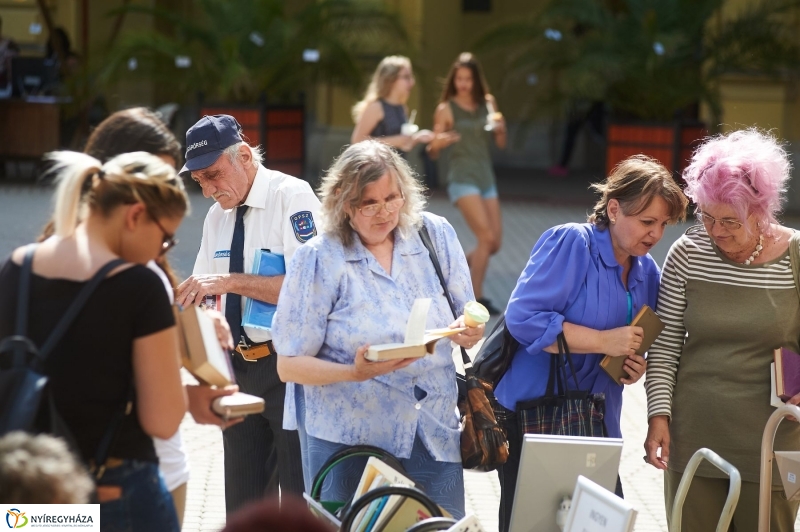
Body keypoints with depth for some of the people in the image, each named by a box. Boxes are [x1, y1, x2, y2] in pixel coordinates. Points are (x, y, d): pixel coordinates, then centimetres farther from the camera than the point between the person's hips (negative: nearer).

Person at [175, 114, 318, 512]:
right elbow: (206, 294, 18)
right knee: (243, 501, 13)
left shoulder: (291, 197, -11)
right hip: (239, 368, 7)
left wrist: (229, 281, -24)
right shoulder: (218, 215, 12)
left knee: (303, 497, -1)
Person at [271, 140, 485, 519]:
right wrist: (355, 373, -24)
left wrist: (469, 331, -15)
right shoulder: (318, 260, -6)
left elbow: (467, 319, 9)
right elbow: (289, 366, -7)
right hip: (351, 444, -2)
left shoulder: (436, 236, 2)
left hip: (436, 437, 3)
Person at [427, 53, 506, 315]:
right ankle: (476, 299, -9)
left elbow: (501, 144, 11)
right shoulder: (446, 109, -4)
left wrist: (500, 128, -10)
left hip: (486, 176, 6)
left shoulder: (487, 103, 8)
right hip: (462, 178, -5)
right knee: (486, 237, -17)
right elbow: (433, 152, -4)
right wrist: (437, 144, -26)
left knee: (495, 243, 4)